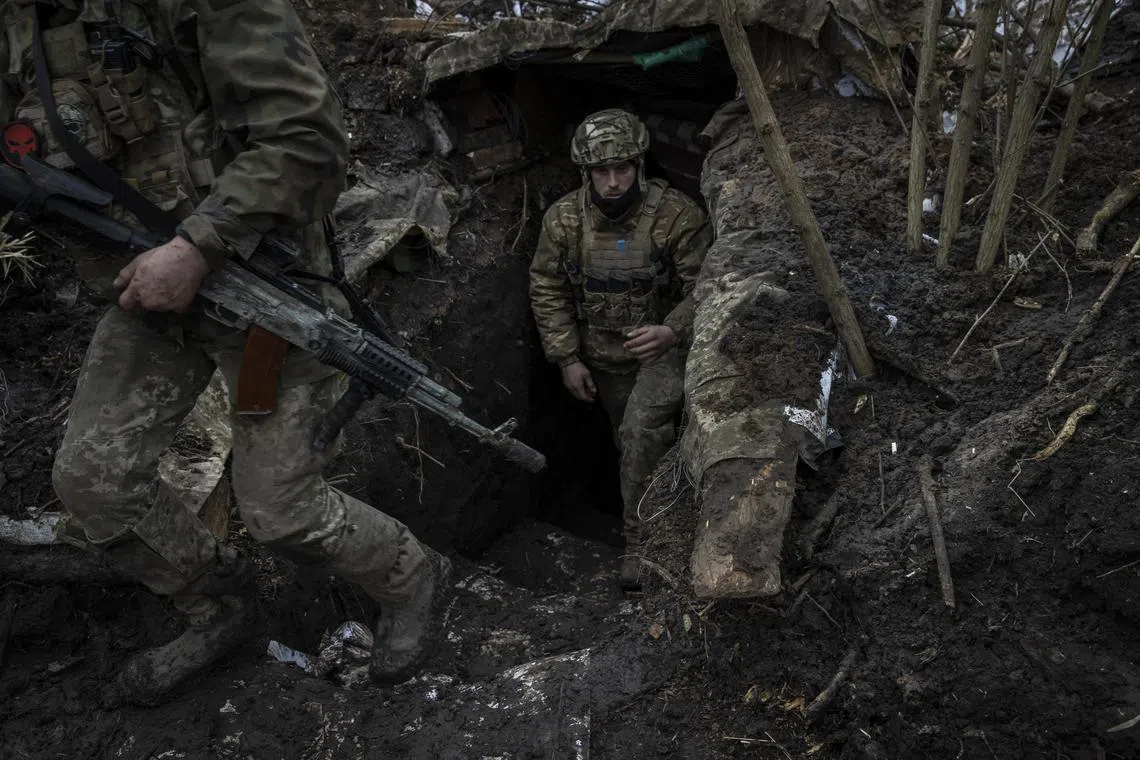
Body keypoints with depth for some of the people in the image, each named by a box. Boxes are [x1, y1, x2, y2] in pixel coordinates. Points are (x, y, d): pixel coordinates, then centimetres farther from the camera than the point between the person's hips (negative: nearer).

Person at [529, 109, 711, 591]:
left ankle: (640, 544, -8)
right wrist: (567, 359, -4)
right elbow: (547, 289, -1)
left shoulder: (678, 215, -20)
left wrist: (673, 331, -35)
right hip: (601, 355, 4)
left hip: (663, 347, -4)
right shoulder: (563, 219, -10)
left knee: (643, 430, -24)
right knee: (632, 441, 16)